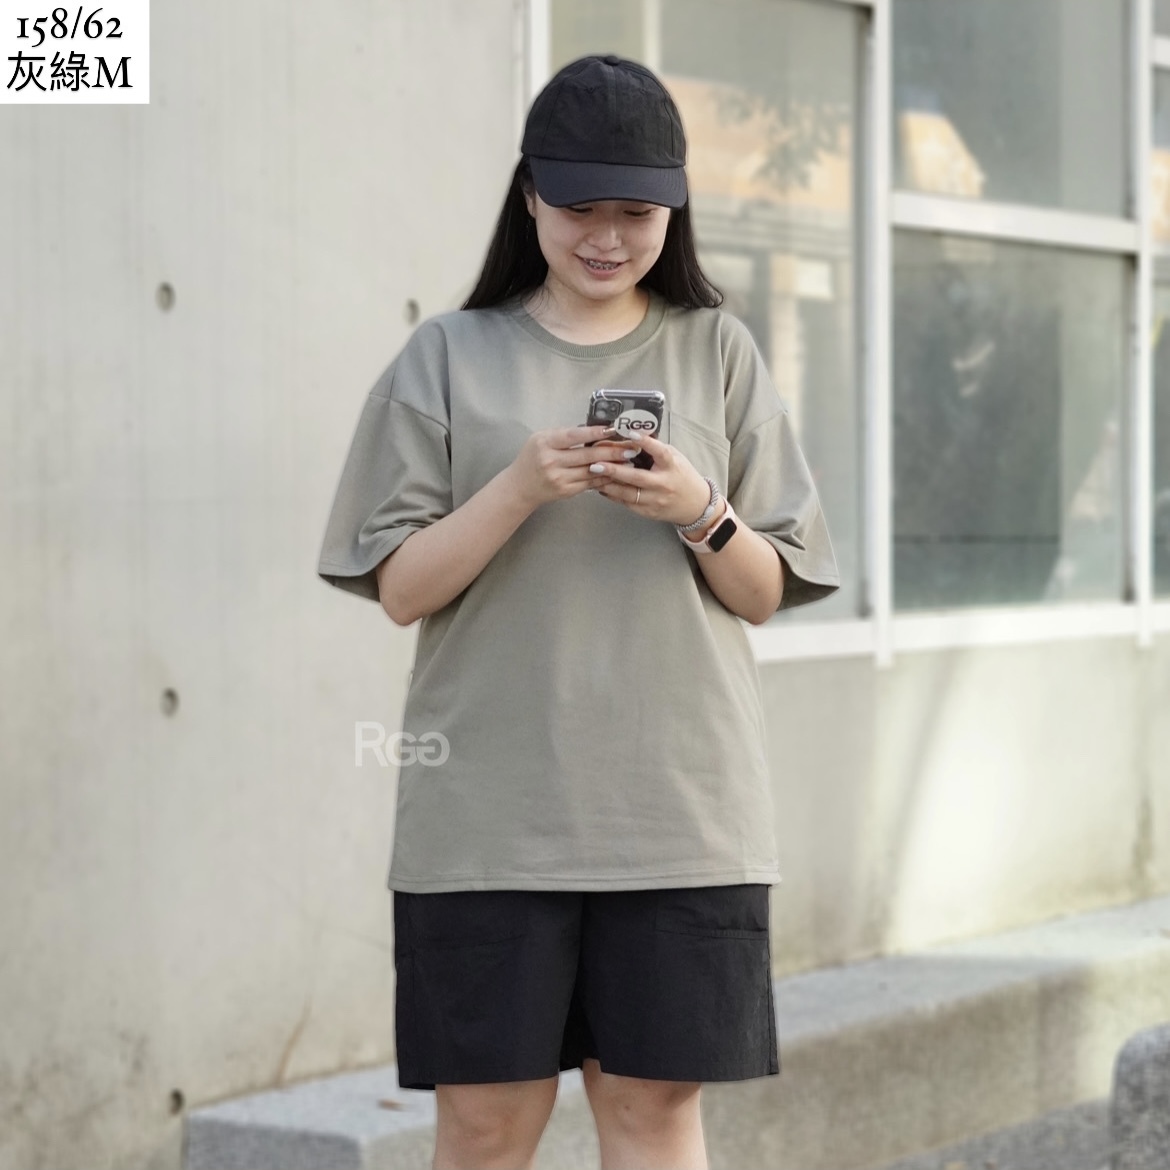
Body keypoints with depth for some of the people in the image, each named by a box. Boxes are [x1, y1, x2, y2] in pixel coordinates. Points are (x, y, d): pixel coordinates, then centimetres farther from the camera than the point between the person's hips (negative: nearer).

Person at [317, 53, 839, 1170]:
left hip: (678, 797, 1)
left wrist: (699, 514, -11)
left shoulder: (716, 350, 9)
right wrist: (519, 488, -14)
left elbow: (765, 594, 9)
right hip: (487, 808, -1)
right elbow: (398, 588, 1)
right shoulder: (450, 356, 6)